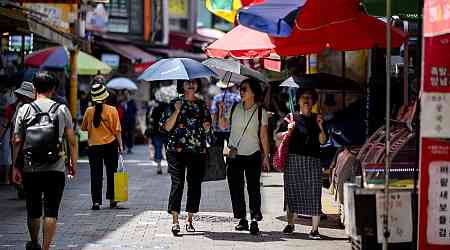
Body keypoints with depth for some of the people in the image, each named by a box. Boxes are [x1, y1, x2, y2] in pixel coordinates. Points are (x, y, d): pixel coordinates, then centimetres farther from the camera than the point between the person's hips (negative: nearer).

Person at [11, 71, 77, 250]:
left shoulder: (25, 110, 0)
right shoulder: (62, 109, 1)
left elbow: (17, 141, -1)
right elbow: (72, 140, 2)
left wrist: (15, 166, 4)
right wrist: (73, 163, 14)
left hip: (31, 169, 1)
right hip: (56, 169, -1)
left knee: (33, 210, 15)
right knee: (51, 211, 1)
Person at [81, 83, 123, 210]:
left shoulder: (89, 111, -5)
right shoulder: (112, 110, -8)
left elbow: (83, 128, 8)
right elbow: (117, 130, -6)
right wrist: (120, 145, 1)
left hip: (94, 146, 0)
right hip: (110, 144, 0)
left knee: (96, 175, 4)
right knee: (111, 173, 12)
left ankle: (96, 201, -1)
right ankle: (112, 200, 16)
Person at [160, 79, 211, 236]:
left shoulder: (202, 105, 14)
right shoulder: (175, 104, 5)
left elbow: (206, 129, 22)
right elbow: (167, 127, -2)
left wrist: (207, 127, 0)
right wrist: (177, 111, -12)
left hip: (198, 151, 3)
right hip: (177, 150, -3)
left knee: (195, 184, 2)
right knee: (177, 183, -9)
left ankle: (189, 220, 11)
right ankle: (175, 221, -10)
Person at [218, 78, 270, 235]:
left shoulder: (261, 112, -2)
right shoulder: (234, 108, 3)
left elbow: (263, 136, 2)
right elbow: (223, 125, 14)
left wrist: (266, 157, 1)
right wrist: (221, 112, -3)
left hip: (253, 154, -3)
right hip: (235, 154, 3)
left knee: (253, 188, -4)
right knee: (236, 188, 3)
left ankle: (255, 220, -1)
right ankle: (242, 219, 13)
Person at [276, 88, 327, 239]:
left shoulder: (317, 119, 11)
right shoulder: (291, 118, 9)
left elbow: (322, 141, 3)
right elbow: (278, 136, 8)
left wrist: (321, 127, -13)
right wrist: (288, 131, -10)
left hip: (312, 160, 0)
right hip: (293, 159, 0)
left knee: (314, 194, -6)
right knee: (291, 192, 5)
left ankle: (315, 229, -5)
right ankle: (290, 224, 19)